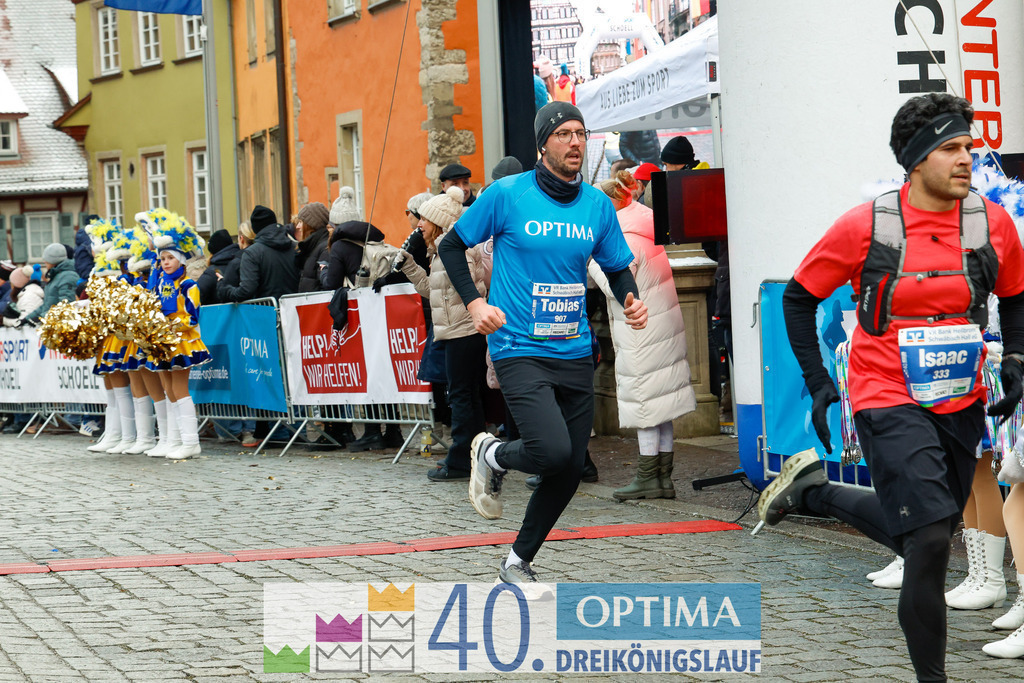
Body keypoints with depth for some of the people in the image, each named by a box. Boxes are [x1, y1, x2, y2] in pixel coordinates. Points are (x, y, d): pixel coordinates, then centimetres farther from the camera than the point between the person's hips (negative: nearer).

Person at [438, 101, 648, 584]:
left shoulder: (598, 205, 6)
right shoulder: (507, 195, -6)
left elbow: (617, 268, 17)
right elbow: (452, 246, 4)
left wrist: (631, 300, -4)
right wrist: (474, 302, -9)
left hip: (575, 353, 5)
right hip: (519, 350, -5)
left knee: (570, 471, 7)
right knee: (552, 450, -23)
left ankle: (519, 562, 28)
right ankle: (492, 457, 12)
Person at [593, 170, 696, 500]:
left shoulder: (627, 240, -17)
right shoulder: (646, 229, 13)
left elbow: (615, 287, -19)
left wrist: (593, 262, -6)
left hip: (642, 332, -9)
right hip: (663, 323, 9)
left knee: (644, 401, -4)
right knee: (660, 398, 10)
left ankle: (648, 476, 0)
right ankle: (664, 477, 13)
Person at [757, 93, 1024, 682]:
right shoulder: (866, 227, -11)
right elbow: (799, 296, 2)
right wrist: (818, 383, -2)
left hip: (962, 406, 5)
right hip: (890, 402, -5)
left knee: (920, 539, 17)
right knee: (931, 540, -16)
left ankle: (814, 490, 38)